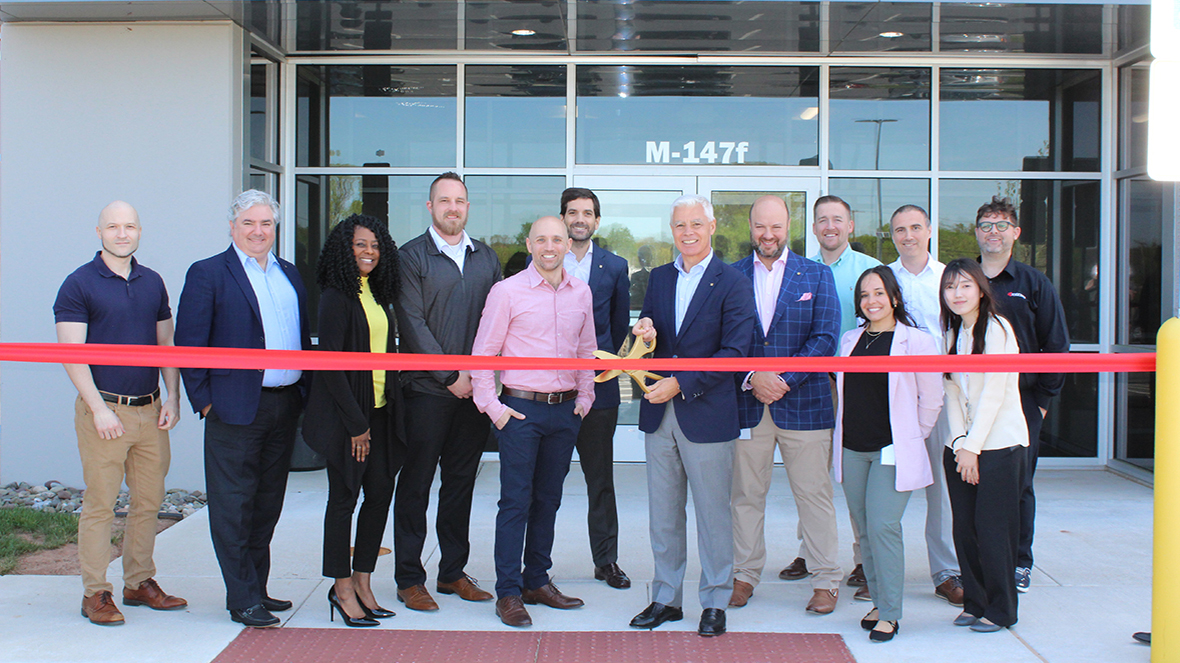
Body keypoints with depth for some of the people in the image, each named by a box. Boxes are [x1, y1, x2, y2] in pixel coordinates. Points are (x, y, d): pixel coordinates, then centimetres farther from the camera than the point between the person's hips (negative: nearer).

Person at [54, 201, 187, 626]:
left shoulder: (153, 283, 12)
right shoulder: (79, 284, -4)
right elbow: (71, 352, -9)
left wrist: (172, 399, 5)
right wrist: (99, 408, -15)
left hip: (150, 411, 5)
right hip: (104, 410, -5)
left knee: (149, 499, 9)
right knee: (100, 503, -2)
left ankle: (139, 583, 22)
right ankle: (95, 593, 8)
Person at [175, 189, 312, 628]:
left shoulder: (290, 274, 15)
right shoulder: (208, 274, -4)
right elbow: (189, 342, -7)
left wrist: (304, 394, 10)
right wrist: (204, 401, -9)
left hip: (285, 406, 6)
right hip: (235, 410, -6)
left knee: (267, 505, 13)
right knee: (234, 508, 0)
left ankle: (256, 588, 24)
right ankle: (243, 600, 7)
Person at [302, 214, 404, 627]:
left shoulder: (377, 295, 13)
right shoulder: (336, 297, -10)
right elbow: (330, 363, -13)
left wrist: (391, 405, 6)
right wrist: (355, 422, -14)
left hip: (380, 410, 7)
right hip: (345, 412, -7)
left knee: (381, 493, 7)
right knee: (344, 497, 1)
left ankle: (362, 582, 18)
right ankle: (343, 588, 11)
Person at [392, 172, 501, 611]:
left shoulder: (486, 258, 13)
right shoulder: (411, 257, -2)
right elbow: (413, 324, -8)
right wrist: (450, 376, -12)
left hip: (474, 389, 4)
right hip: (427, 389, -4)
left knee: (461, 483, 11)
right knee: (415, 485, 2)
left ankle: (453, 571, 22)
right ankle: (409, 579, 11)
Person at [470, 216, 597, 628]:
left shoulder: (581, 293, 8)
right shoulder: (507, 292, -5)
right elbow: (483, 353, -3)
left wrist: (584, 398, 10)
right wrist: (491, 406, -8)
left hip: (566, 410, 5)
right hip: (521, 409, -4)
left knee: (548, 499, 12)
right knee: (516, 501, -3)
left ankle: (537, 581, 23)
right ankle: (508, 593, 4)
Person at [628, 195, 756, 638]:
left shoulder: (732, 284, -7)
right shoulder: (659, 278, 11)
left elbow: (734, 352, -13)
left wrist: (680, 383, -18)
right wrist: (644, 334, -7)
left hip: (707, 414, -5)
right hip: (659, 415, 5)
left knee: (712, 514, 5)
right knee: (663, 514, 12)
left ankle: (714, 603, 18)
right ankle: (666, 598, 24)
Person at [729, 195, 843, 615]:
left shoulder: (817, 276, 6)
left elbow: (824, 339, -2)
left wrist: (784, 379, -12)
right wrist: (752, 378, -13)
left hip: (804, 403, -1)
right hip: (746, 404, 1)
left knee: (814, 494, 3)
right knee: (746, 494, 7)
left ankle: (826, 580, 13)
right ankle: (745, 574, 20)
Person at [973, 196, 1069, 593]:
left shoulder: (1034, 284, 5)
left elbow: (1056, 344, 5)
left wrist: (1043, 397, -1)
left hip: (1021, 401, -1)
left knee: (1018, 485, 4)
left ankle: (1019, 562, 15)